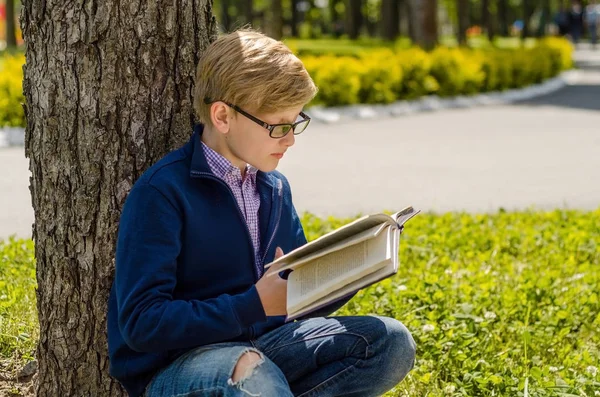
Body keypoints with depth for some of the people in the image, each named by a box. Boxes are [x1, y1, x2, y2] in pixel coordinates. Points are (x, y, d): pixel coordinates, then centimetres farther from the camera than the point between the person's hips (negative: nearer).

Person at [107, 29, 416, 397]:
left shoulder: (275, 188, 9)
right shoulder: (163, 192, -14)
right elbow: (141, 323, -20)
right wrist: (255, 305, -24)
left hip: (260, 349, 8)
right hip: (175, 366, -8)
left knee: (391, 342, -10)